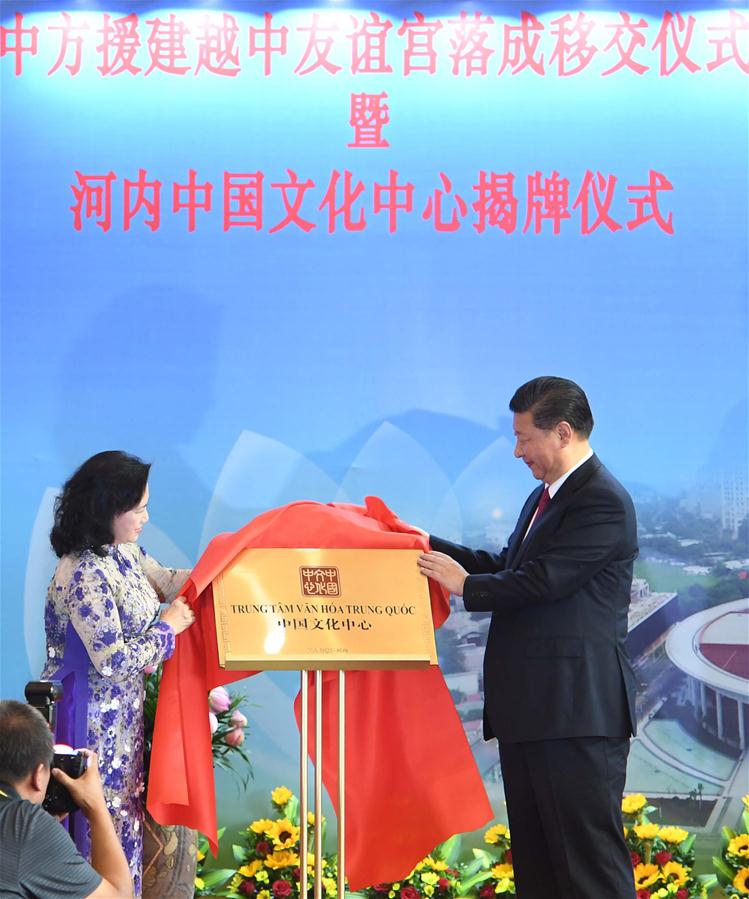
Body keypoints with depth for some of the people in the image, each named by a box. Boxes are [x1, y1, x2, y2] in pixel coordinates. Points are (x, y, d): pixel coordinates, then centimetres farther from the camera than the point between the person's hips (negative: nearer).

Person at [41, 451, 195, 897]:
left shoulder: (125, 550, 1)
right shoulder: (83, 576, -27)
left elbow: (161, 579, 21)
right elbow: (115, 660, -26)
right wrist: (168, 626, -12)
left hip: (122, 710, 9)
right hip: (90, 719, -9)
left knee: (123, 812, 16)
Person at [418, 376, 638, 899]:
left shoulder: (603, 501, -14)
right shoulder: (544, 498, 19)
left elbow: (541, 581, -20)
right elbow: (507, 567, 23)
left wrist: (465, 585, -6)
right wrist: (431, 545, 15)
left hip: (578, 709, -10)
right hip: (530, 709, 10)